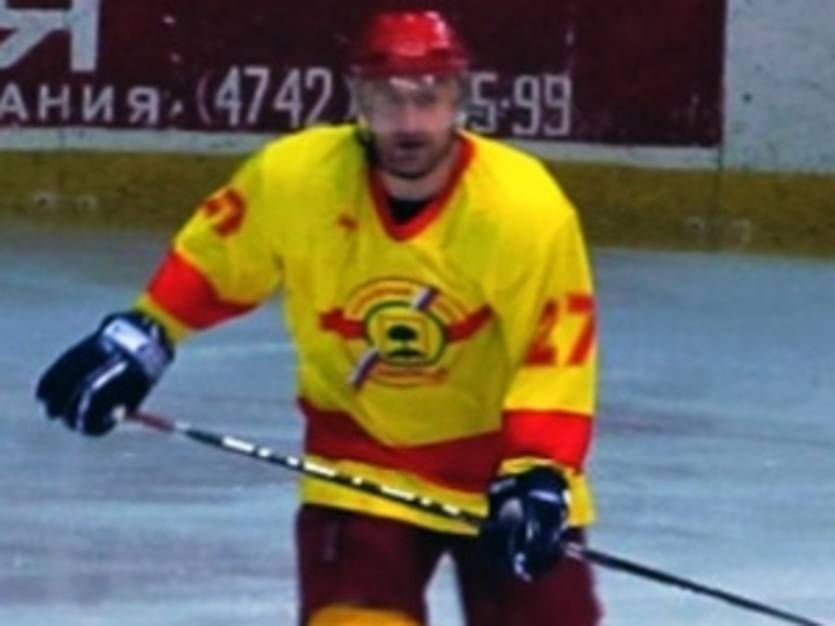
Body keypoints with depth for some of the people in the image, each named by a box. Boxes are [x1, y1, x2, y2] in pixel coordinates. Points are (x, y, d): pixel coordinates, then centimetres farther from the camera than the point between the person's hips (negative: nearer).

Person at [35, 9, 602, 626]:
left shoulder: (528, 208, -24)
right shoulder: (291, 178, -19)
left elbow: (557, 353, -19)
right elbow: (213, 259, 1)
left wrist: (538, 474, -28)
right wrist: (140, 337, 0)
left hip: (495, 452, 0)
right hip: (359, 454, 0)